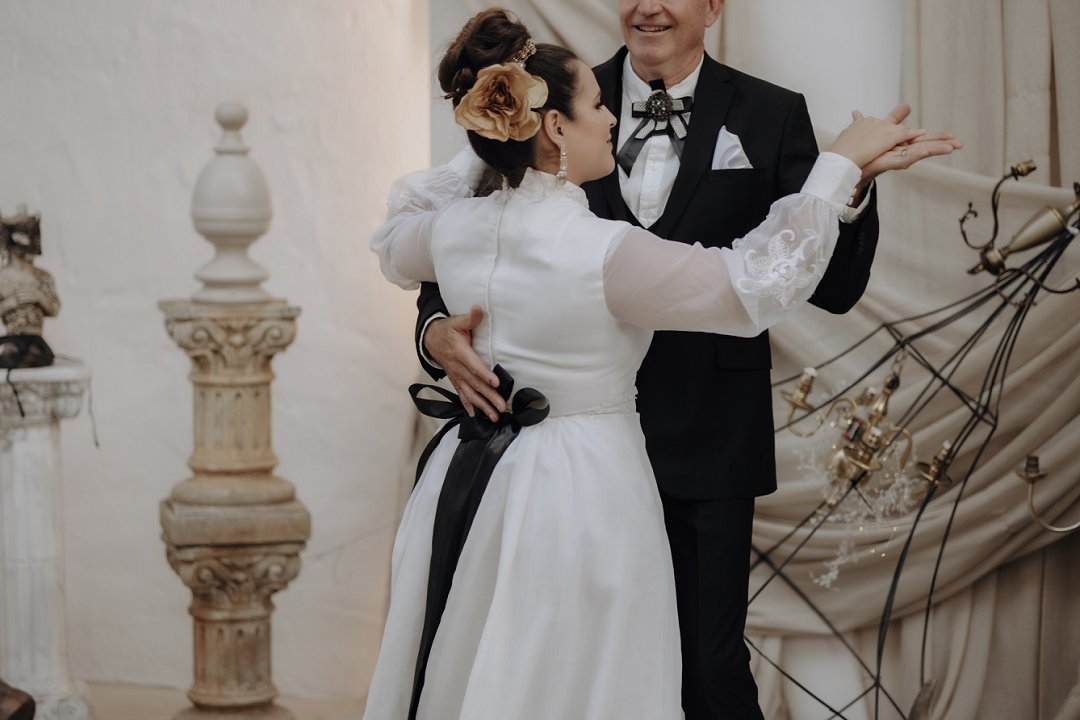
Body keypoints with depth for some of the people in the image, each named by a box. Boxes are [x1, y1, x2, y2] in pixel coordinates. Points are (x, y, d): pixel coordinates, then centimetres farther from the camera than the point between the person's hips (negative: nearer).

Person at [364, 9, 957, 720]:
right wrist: (840, 165, -9)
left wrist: (478, 159, 19)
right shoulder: (605, 251, -22)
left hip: (470, 477, 7)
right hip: (581, 490, -6)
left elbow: (394, 247, 22)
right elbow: (758, 285, -16)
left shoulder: (454, 229, -4)